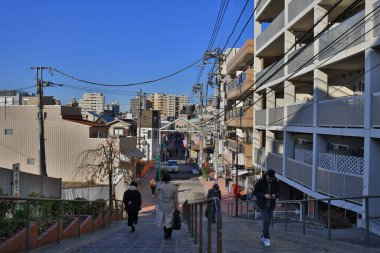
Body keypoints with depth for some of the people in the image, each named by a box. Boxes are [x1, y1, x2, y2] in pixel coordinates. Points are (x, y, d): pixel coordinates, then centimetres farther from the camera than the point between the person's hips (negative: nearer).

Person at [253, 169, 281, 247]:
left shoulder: (276, 183, -3)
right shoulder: (260, 182, -12)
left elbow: (279, 192, 6)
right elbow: (255, 192, -9)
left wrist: (275, 195, -18)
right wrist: (264, 195, -24)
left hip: (271, 205, 4)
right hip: (262, 204, -4)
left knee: (269, 221, 10)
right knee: (266, 220, -13)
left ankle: (263, 237, 27)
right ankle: (266, 238, -4)